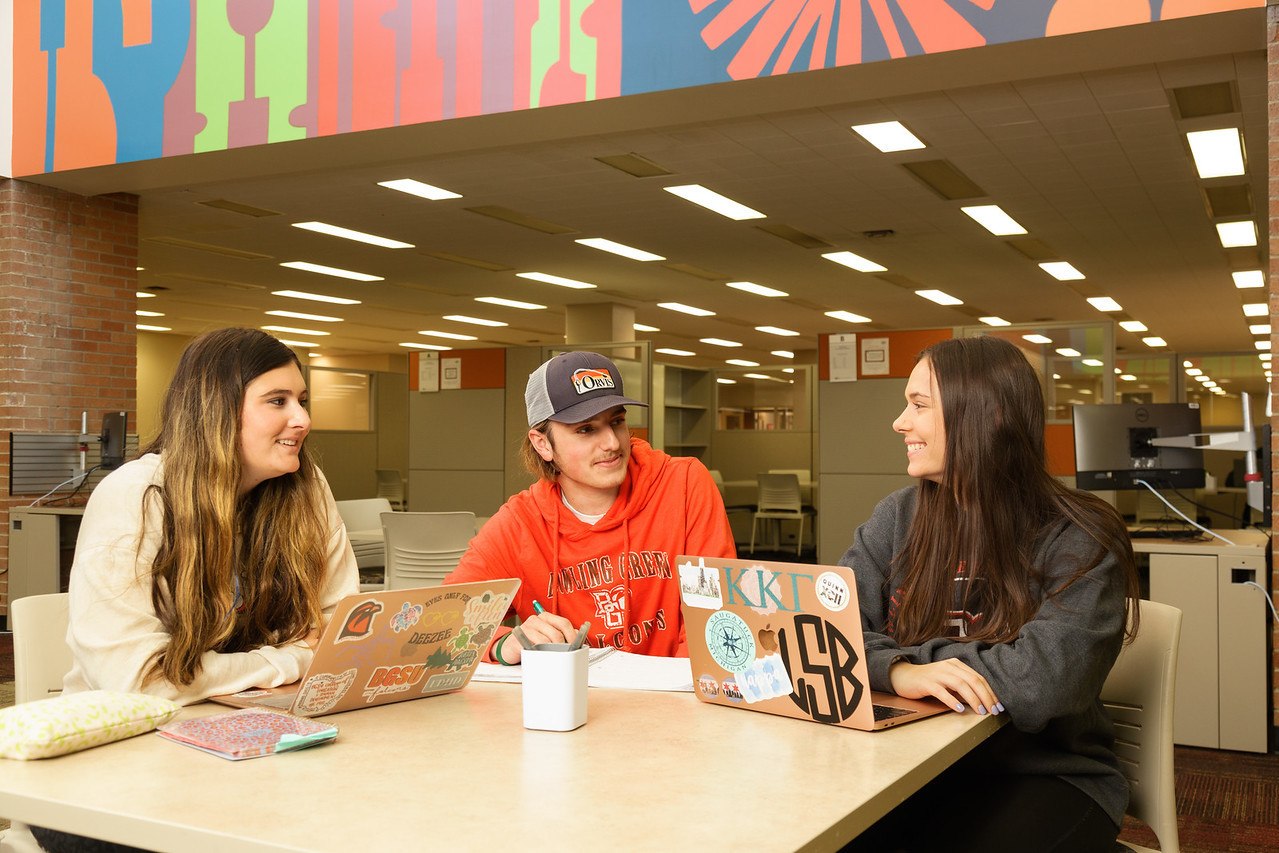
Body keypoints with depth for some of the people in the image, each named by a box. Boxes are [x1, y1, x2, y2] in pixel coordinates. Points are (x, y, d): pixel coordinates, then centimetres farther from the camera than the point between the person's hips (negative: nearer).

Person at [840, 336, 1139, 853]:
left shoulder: (1079, 541, -10)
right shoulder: (897, 518, 4)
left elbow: (1040, 685, -23)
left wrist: (912, 651, -13)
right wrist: (897, 669, -26)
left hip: (1047, 775, -3)